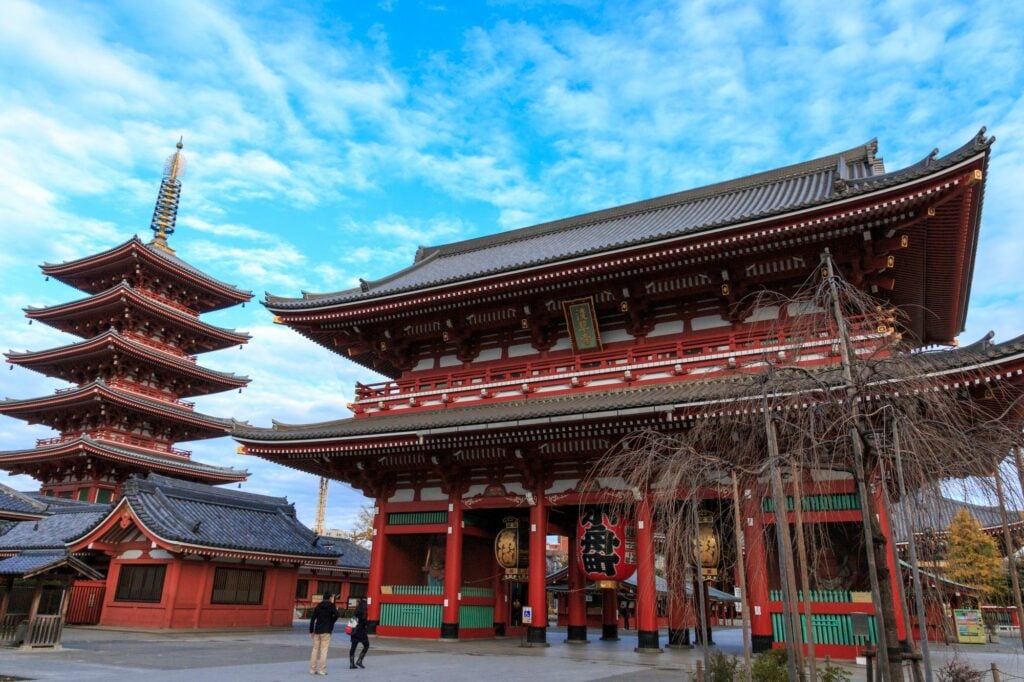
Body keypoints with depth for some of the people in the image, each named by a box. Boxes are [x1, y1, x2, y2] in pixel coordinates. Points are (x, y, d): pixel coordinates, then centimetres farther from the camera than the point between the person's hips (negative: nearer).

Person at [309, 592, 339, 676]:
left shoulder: (318, 606, 9)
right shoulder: (331, 606, -4)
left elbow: (312, 619, 7)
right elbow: (336, 615, -18)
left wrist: (311, 631, 12)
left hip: (317, 631, 5)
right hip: (326, 631, -4)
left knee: (315, 650, 10)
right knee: (323, 650, -2)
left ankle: (312, 669, 12)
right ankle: (322, 670, -3)